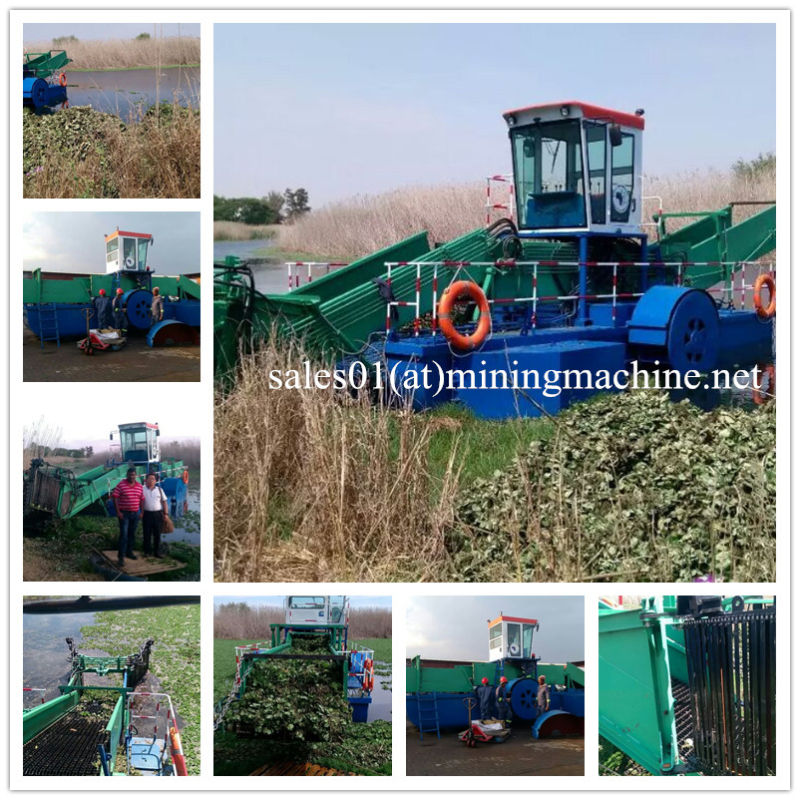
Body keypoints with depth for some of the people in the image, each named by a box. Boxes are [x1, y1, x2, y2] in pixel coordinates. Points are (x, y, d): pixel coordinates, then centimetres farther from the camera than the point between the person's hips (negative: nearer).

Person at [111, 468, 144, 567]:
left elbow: (142, 499, 13)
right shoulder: (121, 485, -9)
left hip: (135, 513, 5)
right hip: (124, 513, -5)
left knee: (132, 534, 14)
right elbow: (115, 497, -11)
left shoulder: (139, 486, 6)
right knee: (124, 535, -10)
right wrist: (118, 511, -15)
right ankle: (121, 557, -10)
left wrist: (141, 512, 8)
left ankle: (129, 552, 28)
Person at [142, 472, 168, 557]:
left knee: (157, 534, 4)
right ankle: (147, 551, 14)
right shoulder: (142, 490, 2)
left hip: (158, 514, 2)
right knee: (147, 534, 3)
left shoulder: (159, 490, 9)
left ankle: (157, 552, 11)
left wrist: (165, 514, 6)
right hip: (147, 514, -2)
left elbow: (164, 502, 11)